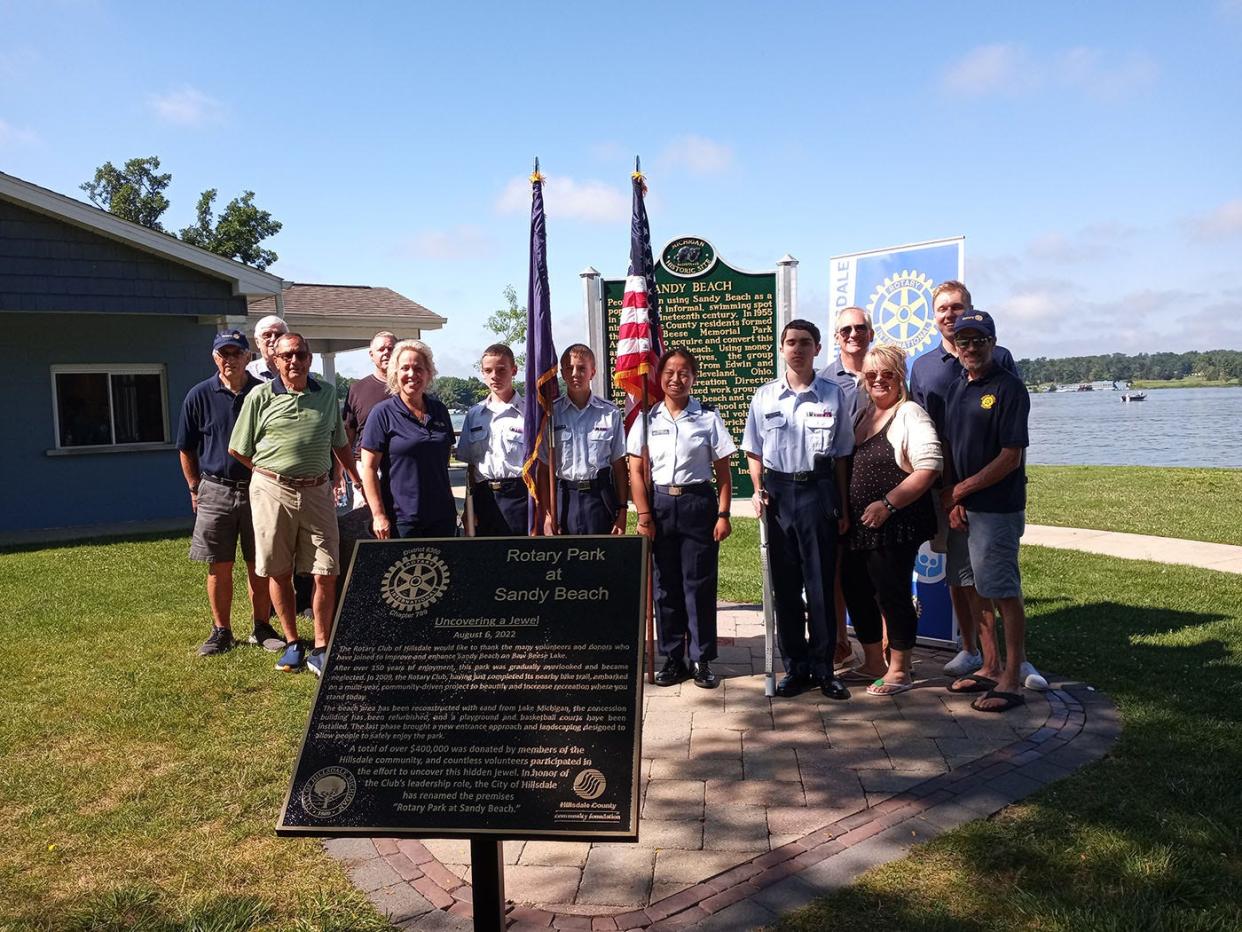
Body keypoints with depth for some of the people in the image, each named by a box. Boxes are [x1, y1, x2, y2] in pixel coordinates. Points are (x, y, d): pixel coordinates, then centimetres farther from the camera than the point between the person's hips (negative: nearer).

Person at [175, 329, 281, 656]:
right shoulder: (199, 396, 1)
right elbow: (186, 449, 8)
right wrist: (196, 488, 7)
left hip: (258, 490, 0)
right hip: (215, 491, 0)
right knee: (219, 567, 5)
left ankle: (262, 629, 18)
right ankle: (221, 632, 18)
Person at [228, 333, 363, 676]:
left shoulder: (327, 393, 10)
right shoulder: (260, 396, 1)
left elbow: (340, 443, 19)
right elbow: (237, 449, 7)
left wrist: (360, 482, 16)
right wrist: (272, 472, 7)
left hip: (317, 492, 1)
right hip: (273, 492, -1)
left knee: (326, 574, -2)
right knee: (279, 572, 7)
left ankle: (320, 650, 8)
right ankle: (292, 644, 22)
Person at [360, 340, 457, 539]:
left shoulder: (439, 410, 10)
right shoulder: (383, 413, -5)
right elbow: (369, 468, -7)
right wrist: (379, 515, -13)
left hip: (442, 516, 5)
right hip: (401, 519, -5)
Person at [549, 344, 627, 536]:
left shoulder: (610, 413, 2)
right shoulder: (551, 412, 1)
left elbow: (619, 464, 5)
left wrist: (622, 509, 2)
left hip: (600, 496, 0)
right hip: (563, 497, 0)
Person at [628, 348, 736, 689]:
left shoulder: (708, 419, 1)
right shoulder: (647, 420, 5)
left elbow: (723, 473, 2)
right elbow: (636, 471, 4)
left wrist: (723, 514, -5)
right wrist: (644, 515, -3)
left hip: (699, 503, -2)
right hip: (660, 505, 2)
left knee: (700, 584, 2)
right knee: (666, 584, 7)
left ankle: (703, 660, 13)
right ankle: (673, 659, 18)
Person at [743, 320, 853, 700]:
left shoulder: (832, 395, 3)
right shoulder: (765, 396, 6)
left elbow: (841, 455, 5)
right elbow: (754, 453, 12)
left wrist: (843, 508, 3)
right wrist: (758, 491, -3)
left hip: (818, 491, -2)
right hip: (778, 492, 2)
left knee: (821, 583, 2)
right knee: (784, 584, 7)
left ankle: (823, 668, 14)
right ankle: (795, 666, 19)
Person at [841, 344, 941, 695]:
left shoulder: (910, 414, -10)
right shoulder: (863, 413, 14)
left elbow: (929, 468, -19)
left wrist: (887, 504, -22)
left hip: (895, 524, -8)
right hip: (857, 523, 8)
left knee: (892, 593, 0)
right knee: (856, 591, 13)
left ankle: (899, 670, 16)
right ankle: (873, 662, 30)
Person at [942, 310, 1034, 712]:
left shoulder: (1008, 388, -10)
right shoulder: (956, 389, 14)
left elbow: (1011, 457, -15)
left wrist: (961, 490, -10)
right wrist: (951, 500, 1)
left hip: (998, 509, -8)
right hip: (963, 509, 8)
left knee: (1004, 593, -3)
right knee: (975, 589, 14)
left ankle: (1011, 682, 5)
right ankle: (990, 669, 26)